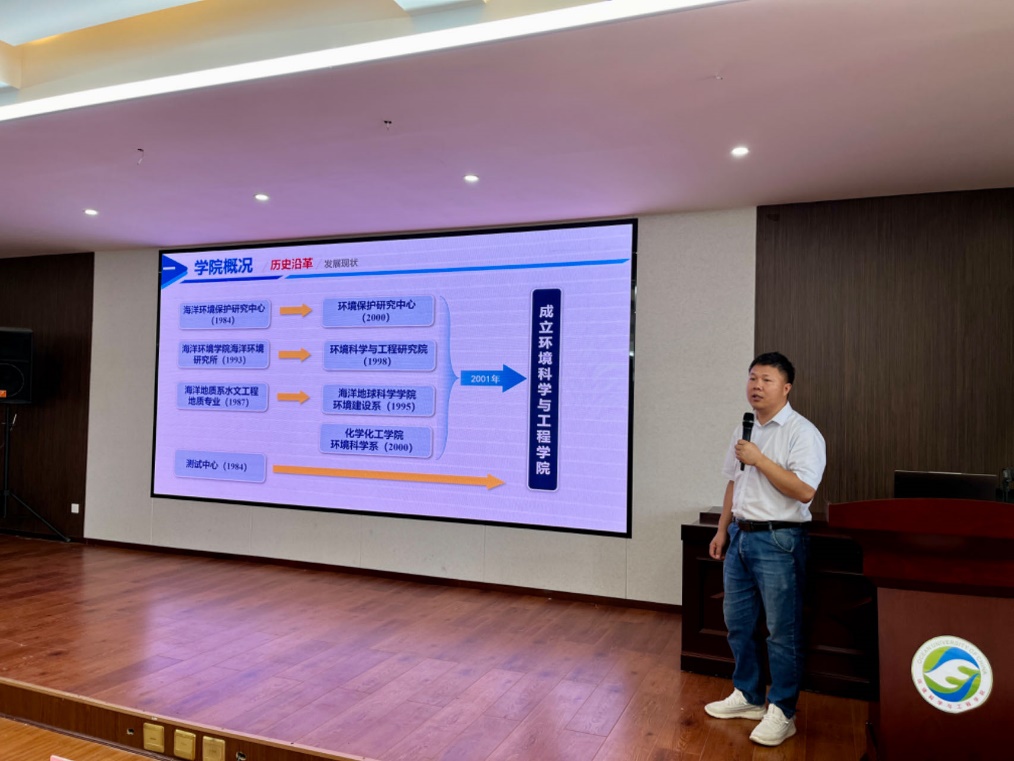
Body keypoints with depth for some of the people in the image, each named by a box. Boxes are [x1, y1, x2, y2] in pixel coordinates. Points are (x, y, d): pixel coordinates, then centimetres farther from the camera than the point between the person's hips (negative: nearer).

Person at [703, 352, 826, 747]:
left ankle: (782, 712, 15)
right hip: (740, 536, 8)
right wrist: (722, 531, 18)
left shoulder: (802, 433, -12)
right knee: (737, 622, 15)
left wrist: (760, 459, -21)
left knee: (782, 631, 2)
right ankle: (747, 695, 31)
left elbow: (804, 491, -22)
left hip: (778, 541, -8)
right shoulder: (743, 432, 12)